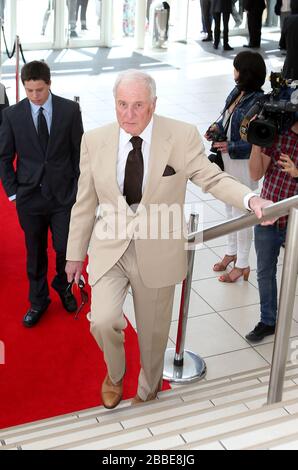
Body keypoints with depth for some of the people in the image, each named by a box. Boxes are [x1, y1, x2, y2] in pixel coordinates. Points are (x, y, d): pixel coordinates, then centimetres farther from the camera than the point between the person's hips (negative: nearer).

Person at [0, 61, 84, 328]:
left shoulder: (70, 110, -5)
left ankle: (63, 288, 35)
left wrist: (79, 188, 0)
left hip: (63, 195, 0)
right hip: (29, 196, 0)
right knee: (35, 253, 12)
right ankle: (38, 301, 31)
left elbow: (79, 151, 2)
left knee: (66, 249, 4)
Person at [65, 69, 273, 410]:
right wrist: (75, 254, 8)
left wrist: (250, 199, -26)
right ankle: (114, 374, 20)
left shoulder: (183, 136, -11)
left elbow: (212, 178, -6)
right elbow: (85, 204, 2)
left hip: (157, 252, 0)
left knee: (153, 332, 14)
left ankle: (147, 392, 45)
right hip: (110, 248, 1)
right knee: (103, 321, -16)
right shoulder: (94, 140, -5)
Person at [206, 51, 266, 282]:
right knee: (230, 207, 21)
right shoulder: (236, 93, 1)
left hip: (244, 162, -8)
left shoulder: (257, 103, -24)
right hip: (227, 159, 8)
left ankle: (242, 264, 20)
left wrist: (230, 147, -26)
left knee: (241, 212, 4)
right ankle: (232, 252, 40)